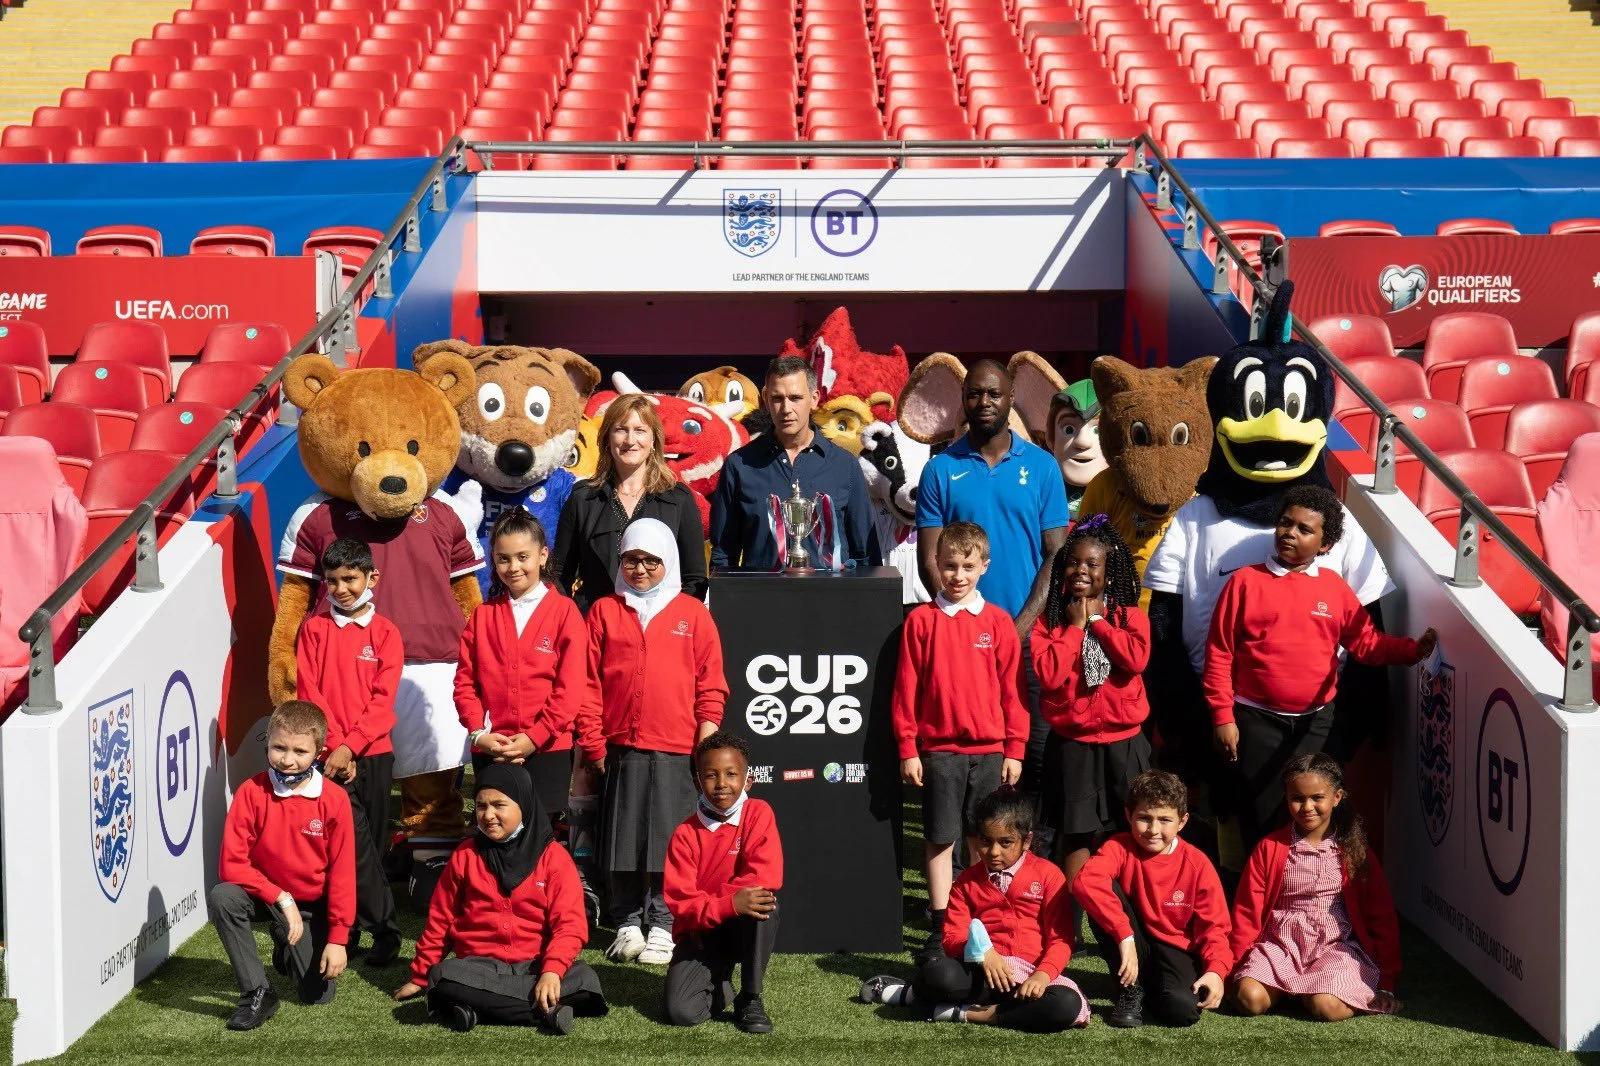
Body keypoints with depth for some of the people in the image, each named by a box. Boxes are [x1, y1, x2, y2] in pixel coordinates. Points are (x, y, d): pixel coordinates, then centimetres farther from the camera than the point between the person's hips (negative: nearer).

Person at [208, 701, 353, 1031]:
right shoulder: (251, 792, -16)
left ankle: (289, 953, 33)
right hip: (262, 895, 0)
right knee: (222, 896, -33)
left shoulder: (334, 800, -15)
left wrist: (337, 939, -14)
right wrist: (281, 898, -26)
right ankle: (257, 993, -19)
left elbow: (341, 872, -12)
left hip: (310, 905, 0)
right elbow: (231, 864, -19)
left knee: (318, 996, -3)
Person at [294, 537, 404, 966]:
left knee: (372, 844, 6)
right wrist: (335, 746, -10)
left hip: (373, 753, 1)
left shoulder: (385, 632, 3)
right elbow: (309, 693, -1)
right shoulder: (314, 629, 4)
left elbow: (383, 699, -4)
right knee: (357, 842, -7)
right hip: (332, 754, -1)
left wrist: (351, 744, -15)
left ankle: (349, 926, 17)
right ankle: (384, 929, 0)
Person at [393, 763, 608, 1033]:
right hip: (479, 965, 1)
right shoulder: (465, 855, 10)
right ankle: (547, 1010, -31)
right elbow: (440, 920, 18)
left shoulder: (553, 856, 2)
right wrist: (420, 976, 18)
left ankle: (480, 1006, -27)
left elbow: (569, 924, -6)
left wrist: (552, 970, -23)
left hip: (535, 964, -1)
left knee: (584, 981, -31)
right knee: (444, 978, -33)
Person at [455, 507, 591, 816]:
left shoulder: (564, 611, -1)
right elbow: (465, 681, 7)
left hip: (547, 749, -3)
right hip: (490, 751, 3)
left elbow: (571, 687, -7)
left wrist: (534, 737, -13)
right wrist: (478, 732, -7)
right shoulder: (483, 615, 10)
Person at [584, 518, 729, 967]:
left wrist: (707, 735, -2)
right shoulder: (604, 611, 7)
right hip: (621, 748, 1)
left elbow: (711, 684, 6)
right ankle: (628, 923, 19)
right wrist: (593, 741, 2)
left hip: (677, 750, -1)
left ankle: (662, 926, 13)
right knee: (623, 840, 6)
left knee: (669, 841, 1)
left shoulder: (692, 613, 6)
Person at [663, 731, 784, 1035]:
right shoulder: (685, 834, -6)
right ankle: (720, 988, 13)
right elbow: (680, 901, -14)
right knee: (681, 1012, -24)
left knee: (762, 897, -34)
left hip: (745, 929, 0)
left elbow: (765, 877, -20)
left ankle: (750, 998, -17)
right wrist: (729, 904, -32)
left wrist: (707, 904, -20)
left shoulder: (758, 814, -6)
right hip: (700, 933, 0)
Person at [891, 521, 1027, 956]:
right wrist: (907, 748, -2)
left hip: (990, 749, 1)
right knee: (940, 840, 4)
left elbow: (1012, 689, 4)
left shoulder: (998, 621, 3)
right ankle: (941, 928, 13)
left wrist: (1015, 749, 2)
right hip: (938, 749, -1)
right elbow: (906, 688, 0)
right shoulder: (921, 619, 0)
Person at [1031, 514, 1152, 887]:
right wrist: (1076, 626, -11)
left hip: (1123, 741, 1)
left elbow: (1136, 659, -18)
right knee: (1076, 832, 5)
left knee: (1128, 831, 7)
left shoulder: (1130, 616, 1)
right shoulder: (1050, 620, 0)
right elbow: (1049, 674, -15)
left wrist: (1097, 620, -12)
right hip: (1072, 743, 0)